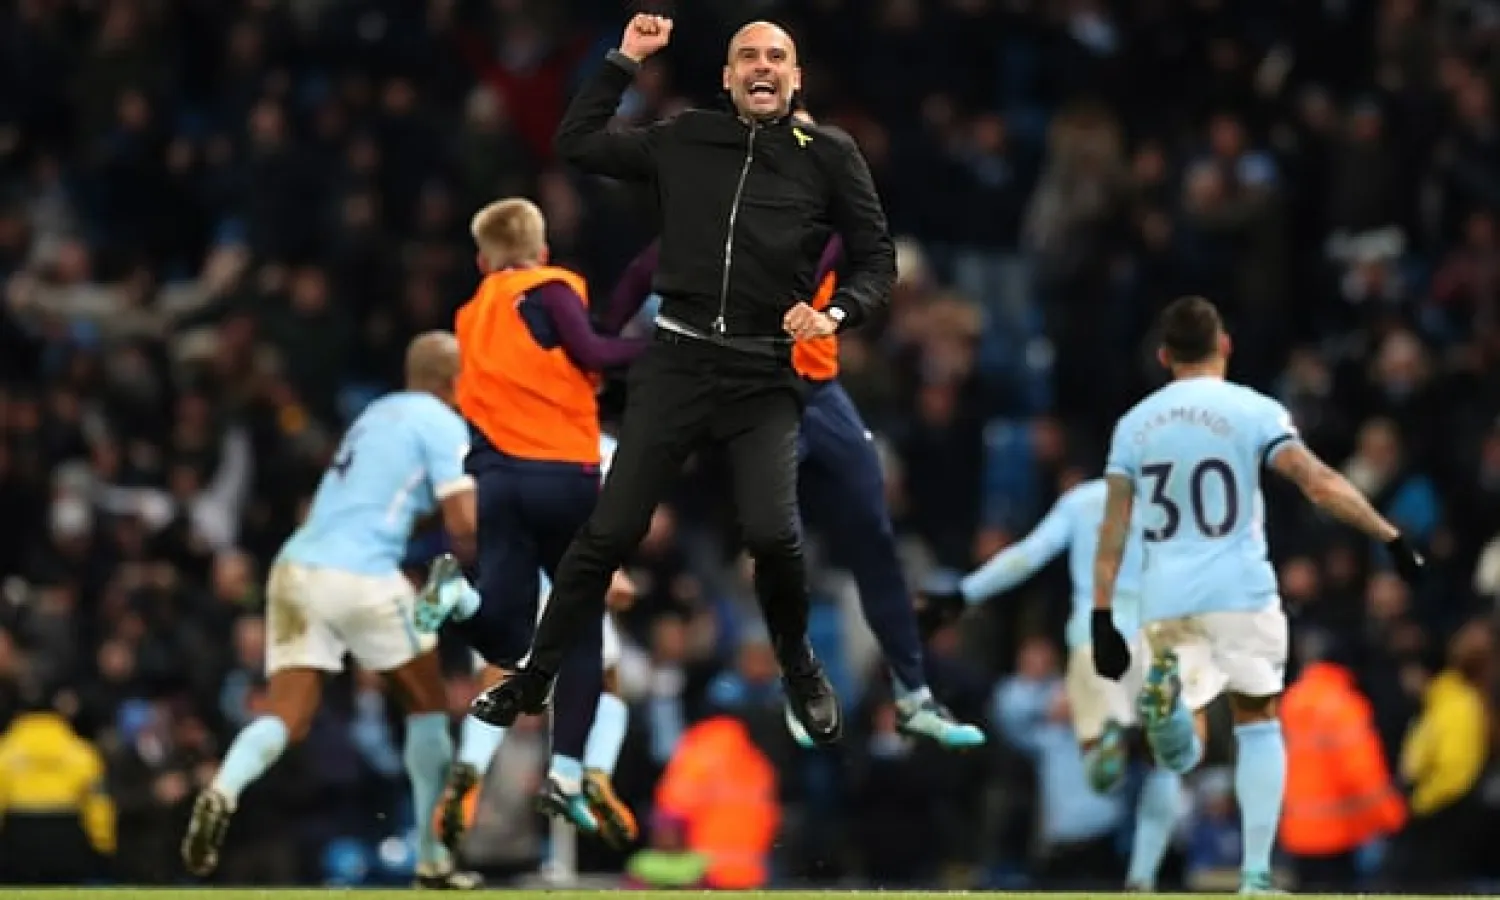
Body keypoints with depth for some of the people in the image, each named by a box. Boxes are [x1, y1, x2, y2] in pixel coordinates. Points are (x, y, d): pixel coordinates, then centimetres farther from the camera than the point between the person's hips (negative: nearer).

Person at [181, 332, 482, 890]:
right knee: (428, 702, 14)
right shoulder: (442, 423, 0)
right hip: (360, 574, -6)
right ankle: (432, 860, 17)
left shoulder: (379, 413, 24)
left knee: (287, 718, -1)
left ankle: (224, 790, -34)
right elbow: (464, 523, -8)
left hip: (295, 567, 6)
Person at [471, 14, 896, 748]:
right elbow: (575, 144, 10)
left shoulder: (829, 156, 2)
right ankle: (534, 679, 13)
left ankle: (800, 670, 8)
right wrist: (624, 62, 6)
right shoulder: (684, 141, 7)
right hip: (677, 362, 2)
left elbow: (877, 260, 5)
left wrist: (836, 314, -13)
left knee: (773, 534, -19)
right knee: (609, 531, 1)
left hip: (763, 377, -2)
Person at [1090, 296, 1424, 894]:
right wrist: (1392, 539, -9)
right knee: (1258, 724, 12)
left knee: (1183, 754, 7)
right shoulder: (1253, 412, -2)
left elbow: (1111, 533, 7)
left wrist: (1102, 620, 9)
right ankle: (1255, 875, 1)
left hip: (1166, 601, 2)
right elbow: (1321, 485, -13)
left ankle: (1165, 695, -29)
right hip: (1241, 594, -2)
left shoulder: (1134, 424, 9)